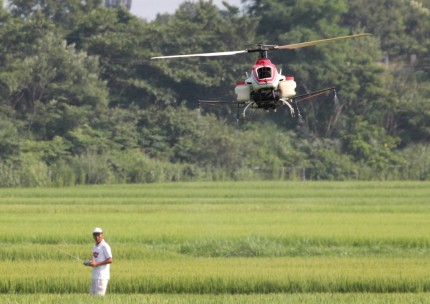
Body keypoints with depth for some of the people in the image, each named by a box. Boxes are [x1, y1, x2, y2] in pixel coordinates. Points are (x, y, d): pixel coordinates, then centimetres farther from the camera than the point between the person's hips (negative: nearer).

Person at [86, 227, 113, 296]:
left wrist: (96, 264, -20)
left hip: (102, 276, -9)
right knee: (92, 295, 9)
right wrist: (90, 262, 4)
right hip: (95, 276, 9)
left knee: (99, 295, -11)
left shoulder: (105, 246, -10)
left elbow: (110, 260, -17)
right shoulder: (95, 247, 18)